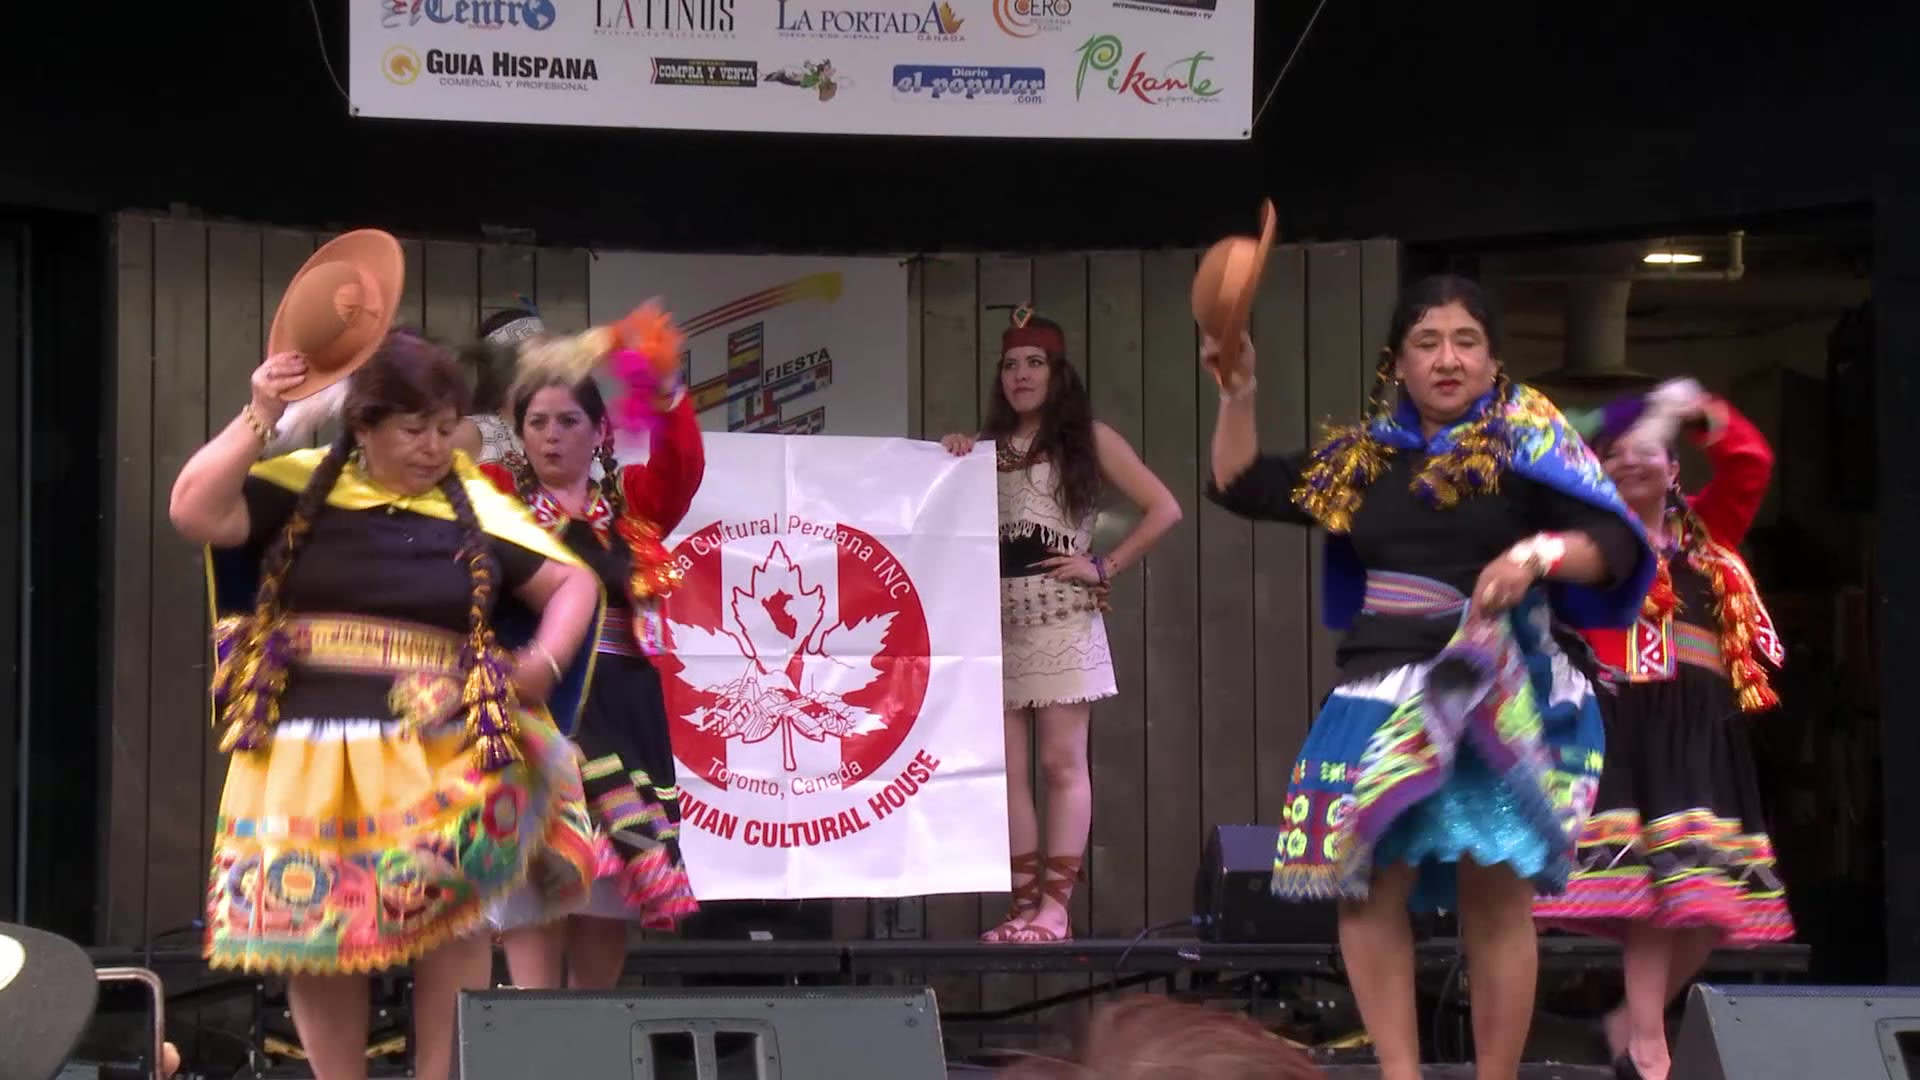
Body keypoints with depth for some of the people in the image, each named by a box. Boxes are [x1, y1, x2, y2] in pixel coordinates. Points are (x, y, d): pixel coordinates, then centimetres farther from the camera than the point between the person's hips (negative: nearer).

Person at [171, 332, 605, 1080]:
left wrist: (546, 661, -6)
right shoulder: (302, 487, 3)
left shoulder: (476, 507, 5)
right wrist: (259, 420, -15)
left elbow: (573, 583, 11)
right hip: (309, 753, 0)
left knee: (450, 921, -8)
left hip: (437, 757, 0)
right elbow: (195, 513, -9)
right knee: (311, 926, 3)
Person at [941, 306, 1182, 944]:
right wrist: (953, 466, -1)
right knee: (1007, 771, -1)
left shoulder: (1087, 438, 7)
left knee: (1061, 764, -7)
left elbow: (1164, 509, 2)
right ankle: (1024, 906, 1)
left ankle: (1055, 907, -9)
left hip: (1061, 613, -4)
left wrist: (1104, 567, -3)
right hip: (995, 616, 4)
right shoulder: (988, 444, 18)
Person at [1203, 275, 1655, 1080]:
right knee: (1366, 884, -4)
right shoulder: (1362, 457, 13)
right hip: (1381, 693, 4)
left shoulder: (1528, 443, 0)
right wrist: (1237, 393, 7)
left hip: (1495, 700, -4)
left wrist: (1540, 553, -25)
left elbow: (1617, 545, -7)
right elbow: (1243, 488, 19)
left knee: (1495, 897, -2)